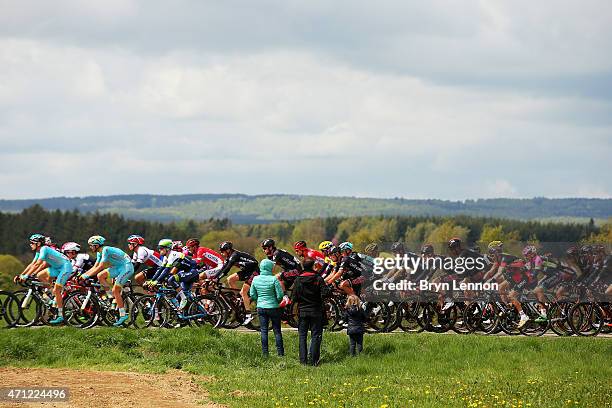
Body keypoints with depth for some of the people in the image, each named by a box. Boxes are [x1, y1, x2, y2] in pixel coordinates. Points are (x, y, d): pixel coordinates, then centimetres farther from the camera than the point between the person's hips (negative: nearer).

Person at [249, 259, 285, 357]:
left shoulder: (255, 279, -3)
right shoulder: (274, 279, -16)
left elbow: (252, 295, 3)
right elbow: (280, 295, -14)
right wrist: (277, 301, 7)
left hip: (261, 307, 3)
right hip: (273, 307, -3)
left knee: (263, 331, 9)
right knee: (277, 331, 6)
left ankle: (265, 352, 10)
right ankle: (280, 352, 9)